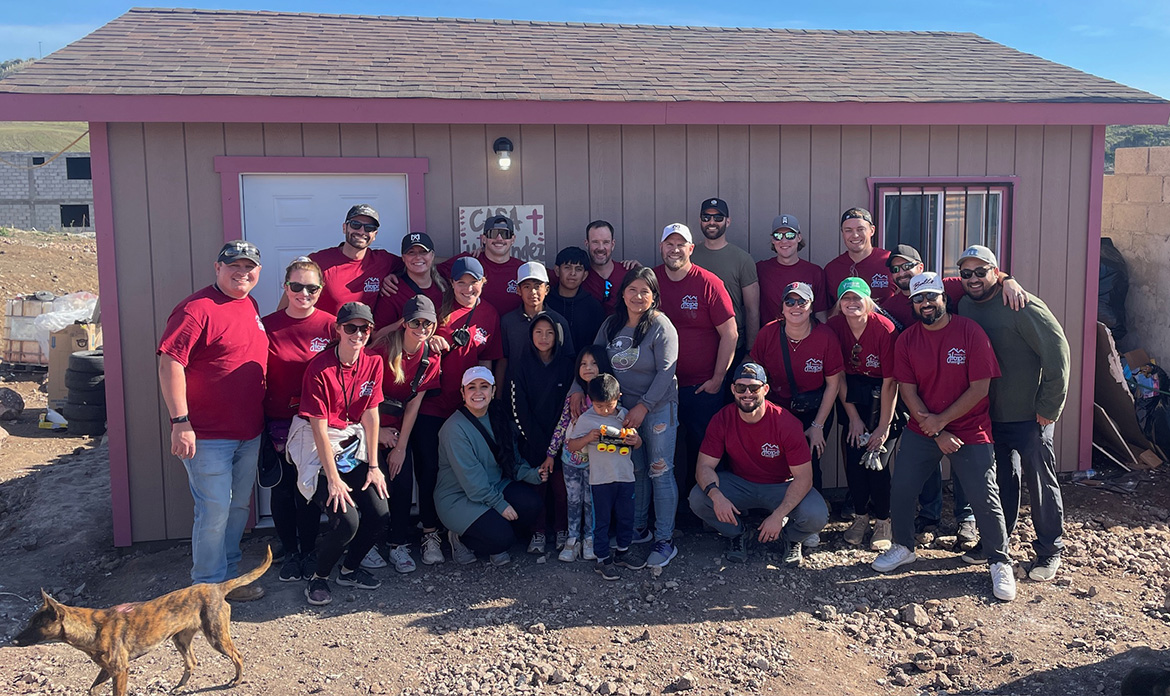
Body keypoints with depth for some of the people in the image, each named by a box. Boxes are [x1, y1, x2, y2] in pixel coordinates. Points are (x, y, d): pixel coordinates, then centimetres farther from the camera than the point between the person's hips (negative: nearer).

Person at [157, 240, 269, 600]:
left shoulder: (251, 306, 11)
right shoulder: (197, 309, -15)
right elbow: (169, 363, -20)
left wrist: (264, 421, 20)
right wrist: (181, 421, -23)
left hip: (249, 432, 8)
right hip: (207, 435, -8)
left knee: (239, 506, 18)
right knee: (214, 512, -1)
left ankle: (229, 572, 34)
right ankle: (210, 586, 15)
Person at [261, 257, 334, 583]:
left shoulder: (330, 325, -4)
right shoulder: (268, 326, -2)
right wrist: (259, 424, -2)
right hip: (278, 423, 1)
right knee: (283, 489, 9)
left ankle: (309, 551, 24)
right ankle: (290, 552, 25)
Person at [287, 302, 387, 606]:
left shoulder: (373, 363, -3)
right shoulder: (320, 369, -19)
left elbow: (370, 414, 1)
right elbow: (320, 428, -19)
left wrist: (373, 466, -1)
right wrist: (333, 480, -20)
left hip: (352, 446, 6)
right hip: (318, 449, -6)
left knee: (380, 516, -6)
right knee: (348, 520, -20)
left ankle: (349, 569, 21)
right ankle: (318, 578, 6)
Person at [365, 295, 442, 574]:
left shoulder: (431, 357, -5)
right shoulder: (384, 350, -18)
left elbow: (414, 403, -3)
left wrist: (401, 447, -4)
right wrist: (379, 432, -8)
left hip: (399, 428, 4)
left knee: (404, 483, -2)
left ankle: (398, 545, 10)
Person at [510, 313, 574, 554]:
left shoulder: (566, 364, -1)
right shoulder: (523, 365, -1)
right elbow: (519, 408, -3)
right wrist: (540, 442, -8)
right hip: (533, 439, 0)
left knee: (561, 484, 1)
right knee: (536, 484, 1)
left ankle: (562, 530, 16)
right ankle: (538, 532, 14)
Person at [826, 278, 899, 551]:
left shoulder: (884, 329, -21)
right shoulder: (834, 326, -10)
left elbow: (890, 382, -18)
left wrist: (884, 426, -16)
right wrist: (853, 418, -5)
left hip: (883, 395, -3)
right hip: (852, 394, 3)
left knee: (877, 459, -9)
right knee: (853, 455, -3)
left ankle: (883, 521, 9)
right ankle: (860, 515, 16)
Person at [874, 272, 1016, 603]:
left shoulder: (970, 332, -11)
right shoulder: (907, 340, -1)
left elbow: (980, 387, -12)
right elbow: (908, 391, -3)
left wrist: (941, 420, -13)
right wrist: (937, 434, -11)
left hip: (970, 430, -3)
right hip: (922, 429, 3)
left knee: (984, 498, -5)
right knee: (900, 488, 1)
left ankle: (1000, 563, 14)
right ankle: (903, 547, 24)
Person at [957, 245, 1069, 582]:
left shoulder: (1023, 307, -16)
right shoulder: (965, 306, 5)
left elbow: (1057, 353, -17)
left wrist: (1049, 408, -16)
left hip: (1029, 416, -6)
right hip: (990, 415, 6)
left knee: (1041, 484, 5)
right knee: (1001, 481, 17)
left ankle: (1049, 551, 19)